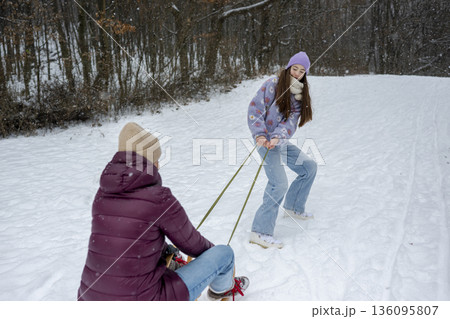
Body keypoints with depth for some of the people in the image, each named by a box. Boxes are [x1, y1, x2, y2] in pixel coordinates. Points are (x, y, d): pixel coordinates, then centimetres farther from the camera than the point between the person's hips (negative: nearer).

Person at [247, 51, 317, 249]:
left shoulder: (300, 95, 11)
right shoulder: (273, 84, -6)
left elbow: (291, 121, -4)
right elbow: (255, 108, -13)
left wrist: (277, 137, -23)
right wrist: (259, 134, -26)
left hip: (282, 142, 8)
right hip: (266, 141, -7)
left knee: (309, 167, 14)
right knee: (279, 184, -20)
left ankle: (294, 207, 31)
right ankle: (260, 232, -14)